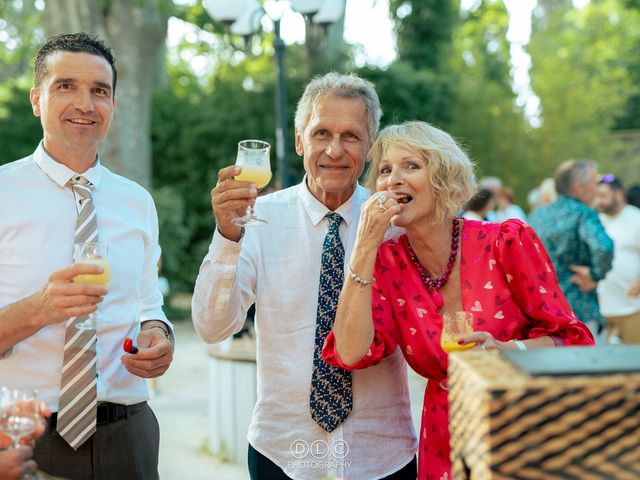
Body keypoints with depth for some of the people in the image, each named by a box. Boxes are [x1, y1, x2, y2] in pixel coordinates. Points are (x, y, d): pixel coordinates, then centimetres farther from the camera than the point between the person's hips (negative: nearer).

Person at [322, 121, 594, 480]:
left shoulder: (508, 242, -13)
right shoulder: (386, 262, -4)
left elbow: (571, 339, -9)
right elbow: (351, 354, -17)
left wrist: (506, 350, -28)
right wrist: (365, 246, -19)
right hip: (446, 446, 3)